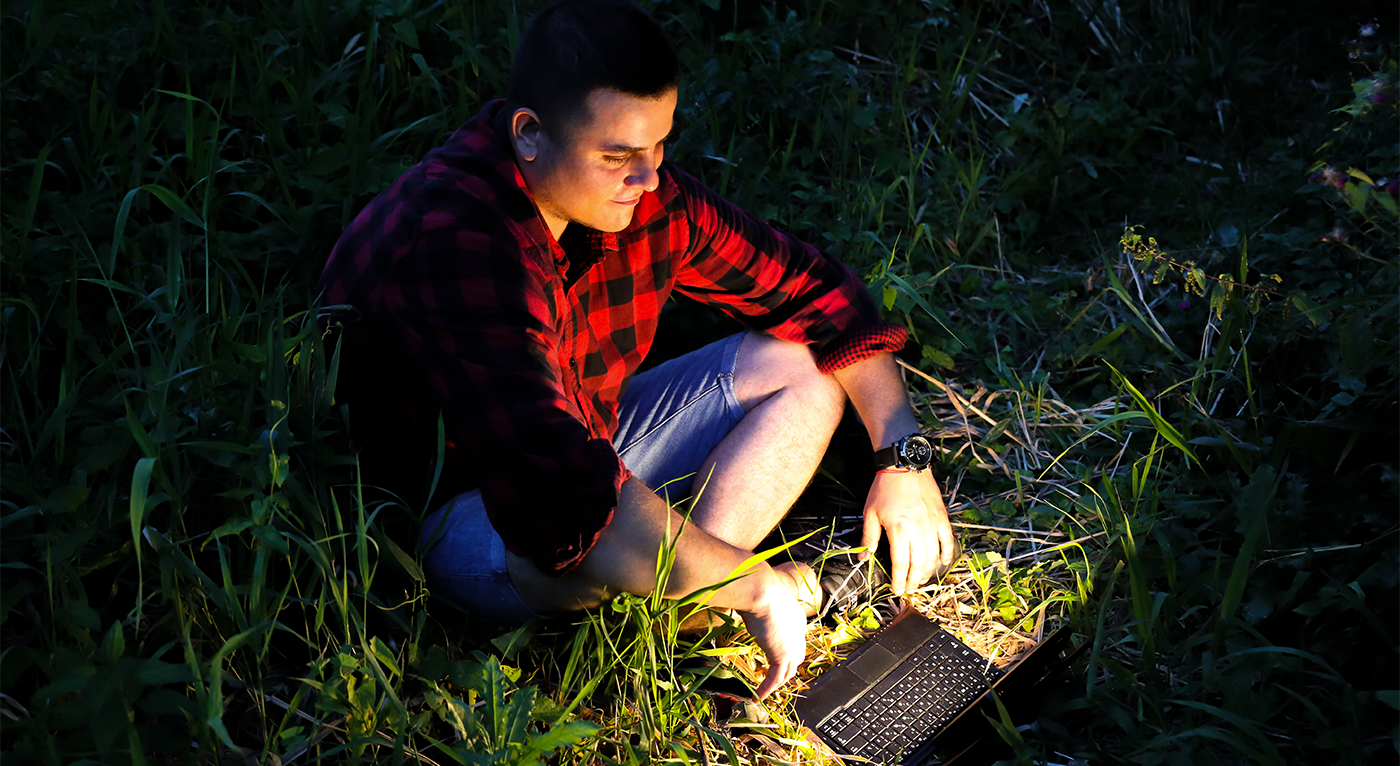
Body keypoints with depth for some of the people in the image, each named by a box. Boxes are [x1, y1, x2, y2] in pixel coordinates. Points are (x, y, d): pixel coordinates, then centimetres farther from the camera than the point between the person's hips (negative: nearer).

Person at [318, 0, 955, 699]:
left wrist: (904, 458, -8)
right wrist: (758, 589, -34)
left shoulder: (645, 194, -10)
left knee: (804, 362, -4)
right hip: (457, 513, -7)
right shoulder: (451, 242, -33)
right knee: (572, 536, -42)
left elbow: (815, 289, 1)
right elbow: (561, 490, -43)